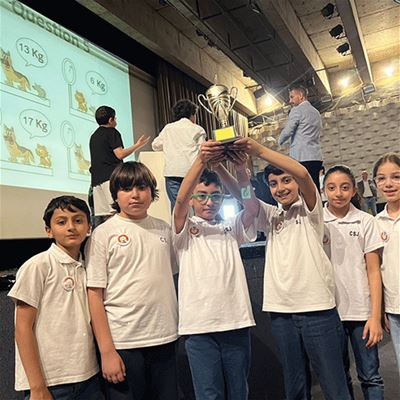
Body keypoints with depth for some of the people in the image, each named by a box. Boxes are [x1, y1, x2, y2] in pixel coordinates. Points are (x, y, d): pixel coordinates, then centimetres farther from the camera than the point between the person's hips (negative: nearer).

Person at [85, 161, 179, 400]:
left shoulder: (164, 229, 7)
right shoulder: (104, 233, -5)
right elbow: (95, 294, -6)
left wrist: (180, 327, 9)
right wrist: (107, 351, -9)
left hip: (166, 339, 4)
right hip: (123, 343, -4)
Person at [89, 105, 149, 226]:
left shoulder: (94, 136, 23)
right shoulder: (112, 132, -1)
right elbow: (120, 154, -11)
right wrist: (137, 145, -4)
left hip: (96, 178, 8)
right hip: (111, 176, -8)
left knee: (100, 213, 3)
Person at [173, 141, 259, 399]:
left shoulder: (231, 228, 15)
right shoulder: (185, 229, 6)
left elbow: (252, 209, -2)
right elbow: (180, 200, -13)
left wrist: (242, 172, -18)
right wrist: (201, 161, -24)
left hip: (236, 321, 3)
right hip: (199, 325, -3)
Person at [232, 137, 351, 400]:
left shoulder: (310, 209, 2)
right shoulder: (271, 215, 13)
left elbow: (303, 173, -17)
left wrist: (259, 150, -23)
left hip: (318, 308, -4)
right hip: (281, 311, 4)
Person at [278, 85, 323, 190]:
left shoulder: (297, 110, -3)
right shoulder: (316, 112, 21)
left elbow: (287, 131, -9)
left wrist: (279, 142, 9)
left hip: (301, 157, -8)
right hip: (316, 157, 8)